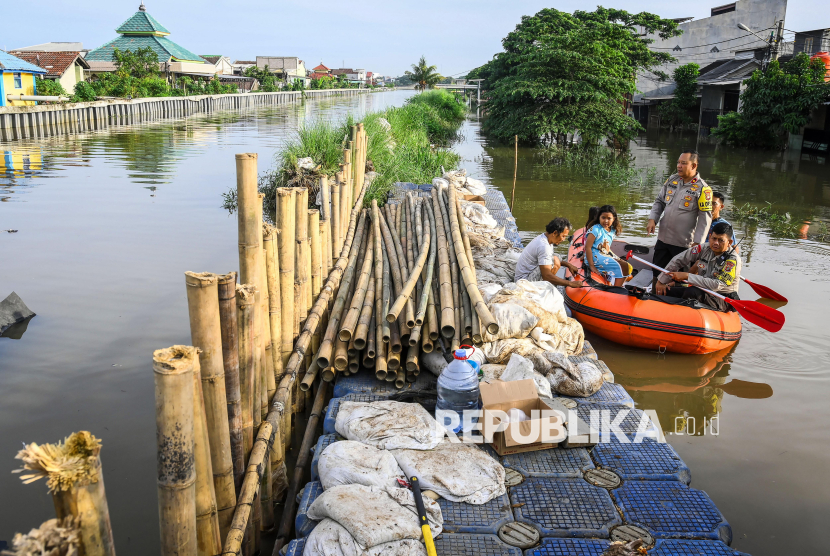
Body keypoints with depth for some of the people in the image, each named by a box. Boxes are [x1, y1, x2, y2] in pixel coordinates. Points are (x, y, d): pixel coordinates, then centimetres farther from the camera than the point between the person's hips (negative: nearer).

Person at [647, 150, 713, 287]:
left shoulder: (702, 189, -11)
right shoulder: (672, 180, 6)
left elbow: (705, 217, -11)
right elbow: (659, 201, 15)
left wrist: (697, 242, -15)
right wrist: (652, 219, -1)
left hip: (683, 243, -5)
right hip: (663, 238, 5)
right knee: (657, 272, 15)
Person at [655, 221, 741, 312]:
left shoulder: (733, 260, -19)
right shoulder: (704, 249, -3)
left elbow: (716, 285, -28)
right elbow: (677, 261, 2)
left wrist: (687, 276, -28)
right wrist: (661, 281, -2)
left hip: (722, 301, -6)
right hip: (702, 291, 6)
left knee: (692, 292, -33)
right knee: (665, 291, -9)